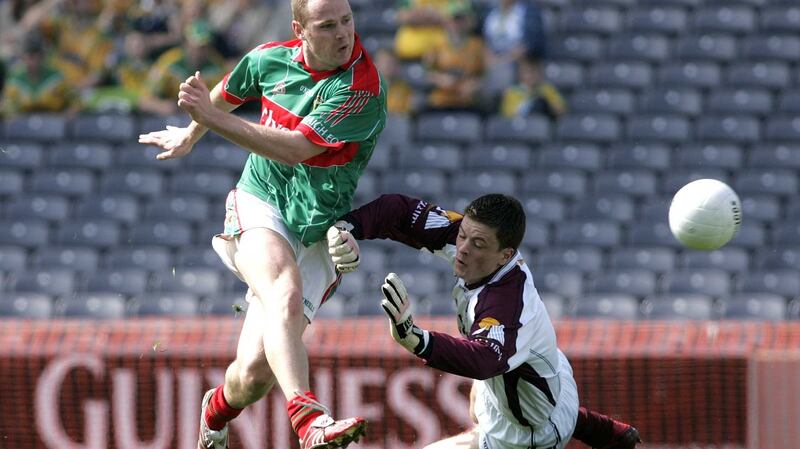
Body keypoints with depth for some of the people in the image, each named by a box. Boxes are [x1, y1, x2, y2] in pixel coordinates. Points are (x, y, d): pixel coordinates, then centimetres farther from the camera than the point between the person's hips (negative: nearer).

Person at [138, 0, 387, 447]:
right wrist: (191, 135, 41)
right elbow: (230, 92, 24)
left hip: (316, 236, -1)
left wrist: (213, 117, -23)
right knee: (285, 296, -34)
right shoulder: (270, 60, 0)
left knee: (255, 372, -9)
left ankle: (218, 410, 28)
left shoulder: (362, 89, -16)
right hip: (260, 205, 1)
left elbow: (295, 148, -23)